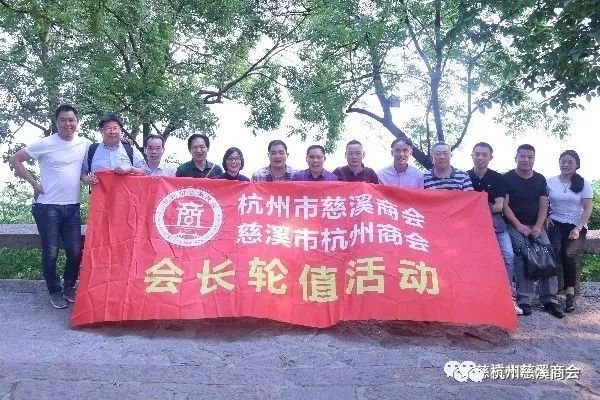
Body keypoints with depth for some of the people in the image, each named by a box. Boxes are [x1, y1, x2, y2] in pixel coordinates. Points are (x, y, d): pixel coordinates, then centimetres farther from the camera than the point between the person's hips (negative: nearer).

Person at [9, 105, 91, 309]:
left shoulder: (85, 144, 4)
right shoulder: (45, 144, -6)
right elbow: (15, 160, 0)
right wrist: (34, 183, -5)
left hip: (72, 207, 3)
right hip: (48, 207, -3)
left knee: (75, 251, 4)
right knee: (50, 252, 2)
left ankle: (69, 287, 25)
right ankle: (54, 291, 19)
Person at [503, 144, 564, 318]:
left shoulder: (540, 179, 12)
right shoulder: (507, 178, 0)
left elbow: (543, 205, 9)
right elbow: (504, 205, -5)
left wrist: (538, 227, -7)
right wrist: (519, 226, -12)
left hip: (536, 227, 4)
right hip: (515, 226, -4)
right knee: (521, 260, -17)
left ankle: (549, 299, 1)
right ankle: (524, 301, -12)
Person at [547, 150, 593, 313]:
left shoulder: (583, 184, 3)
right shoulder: (550, 182, 6)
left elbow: (587, 209, 1)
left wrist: (578, 228, -10)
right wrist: (546, 217, -7)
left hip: (576, 226, -1)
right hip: (555, 224, 1)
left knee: (569, 254, -20)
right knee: (554, 251, -25)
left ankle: (570, 292, -7)